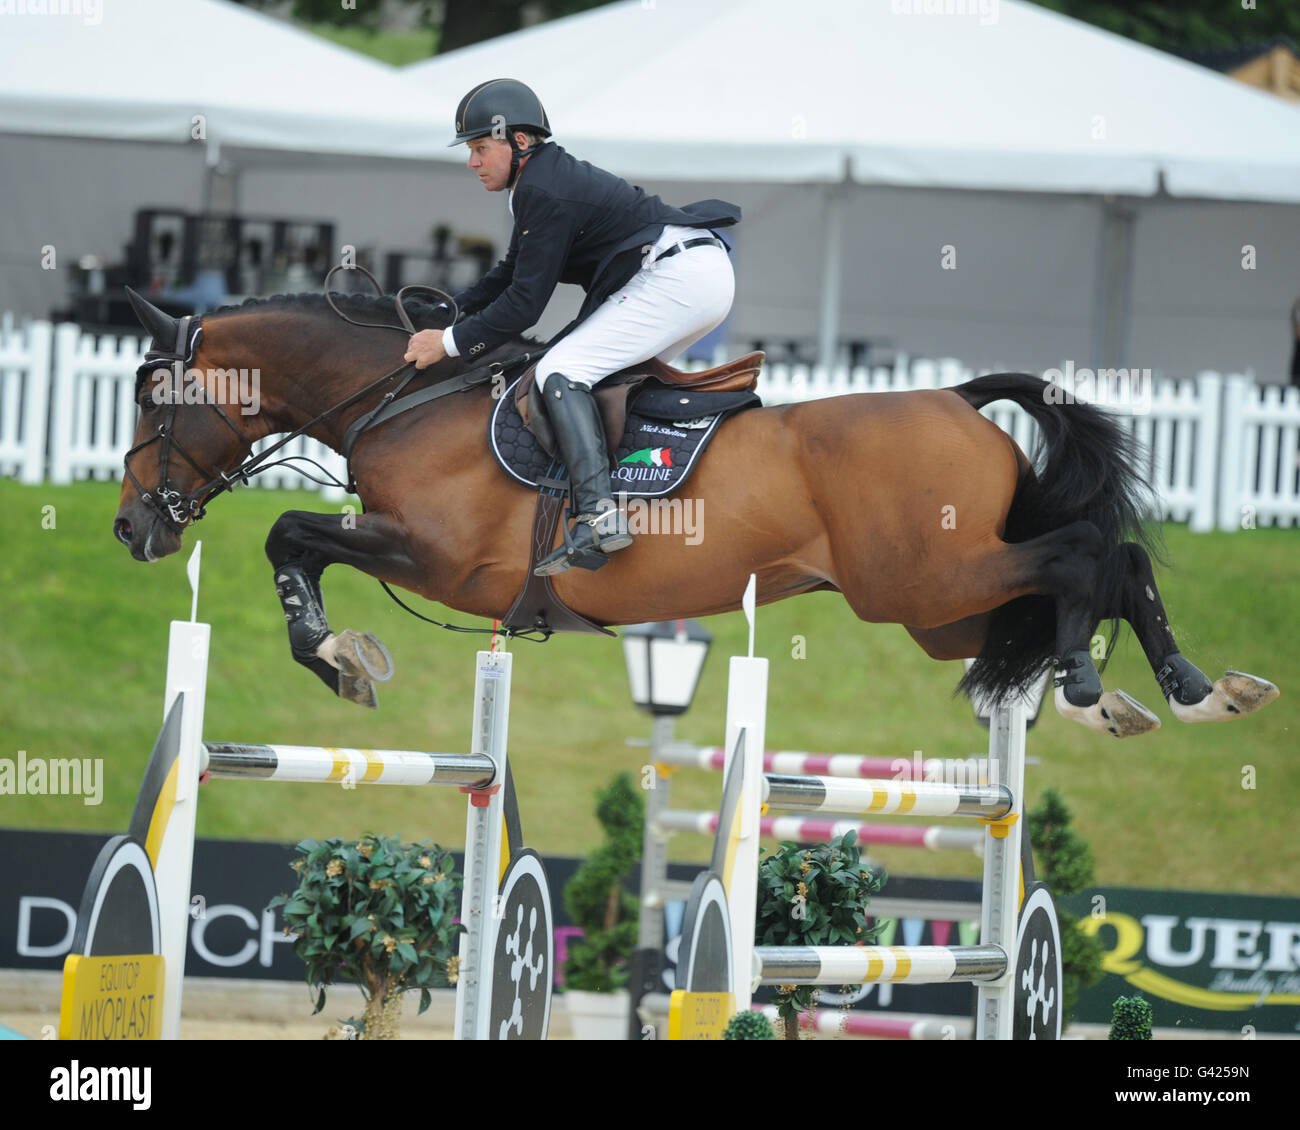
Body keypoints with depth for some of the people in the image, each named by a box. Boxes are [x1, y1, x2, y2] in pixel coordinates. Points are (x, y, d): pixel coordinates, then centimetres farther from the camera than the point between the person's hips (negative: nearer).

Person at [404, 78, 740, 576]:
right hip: (705, 276, 11)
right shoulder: (547, 178, 18)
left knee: (561, 371, -16)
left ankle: (599, 517, -30)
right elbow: (511, 274, 26)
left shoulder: (544, 193, -13)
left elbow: (524, 303, -14)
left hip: (679, 274, -11)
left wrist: (450, 343, -7)